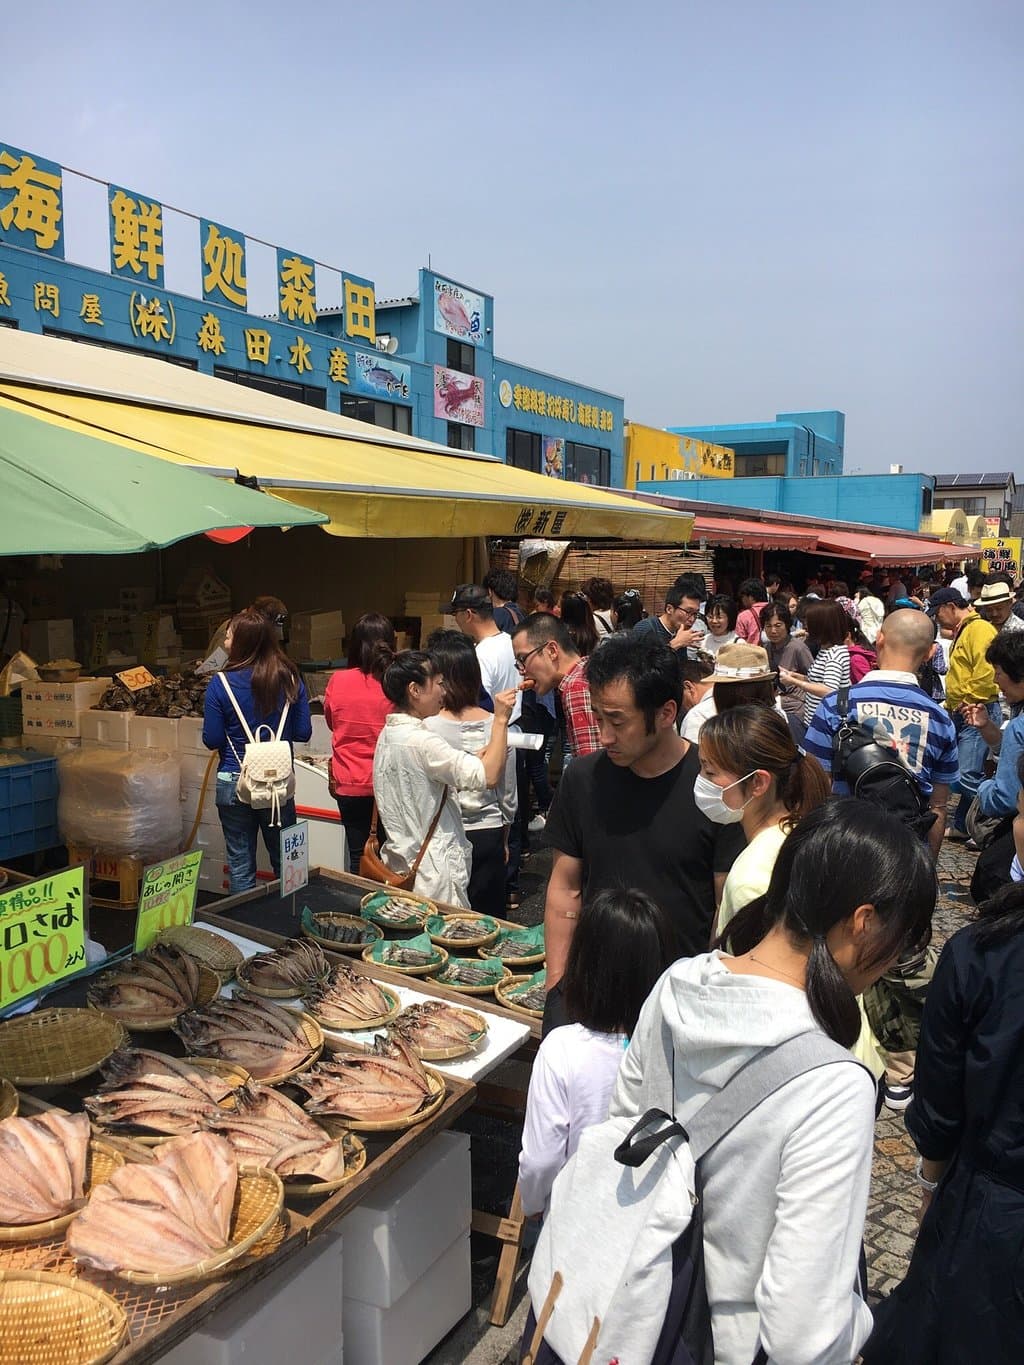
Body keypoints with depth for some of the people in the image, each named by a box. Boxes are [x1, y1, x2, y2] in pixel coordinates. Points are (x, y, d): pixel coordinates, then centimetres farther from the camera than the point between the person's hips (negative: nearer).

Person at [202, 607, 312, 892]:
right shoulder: (290, 679, -5)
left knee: (241, 866, 10)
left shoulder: (221, 683, -12)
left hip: (233, 783, -2)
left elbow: (212, 740, -8)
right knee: (286, 863, 15)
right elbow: (303, 733, 0)